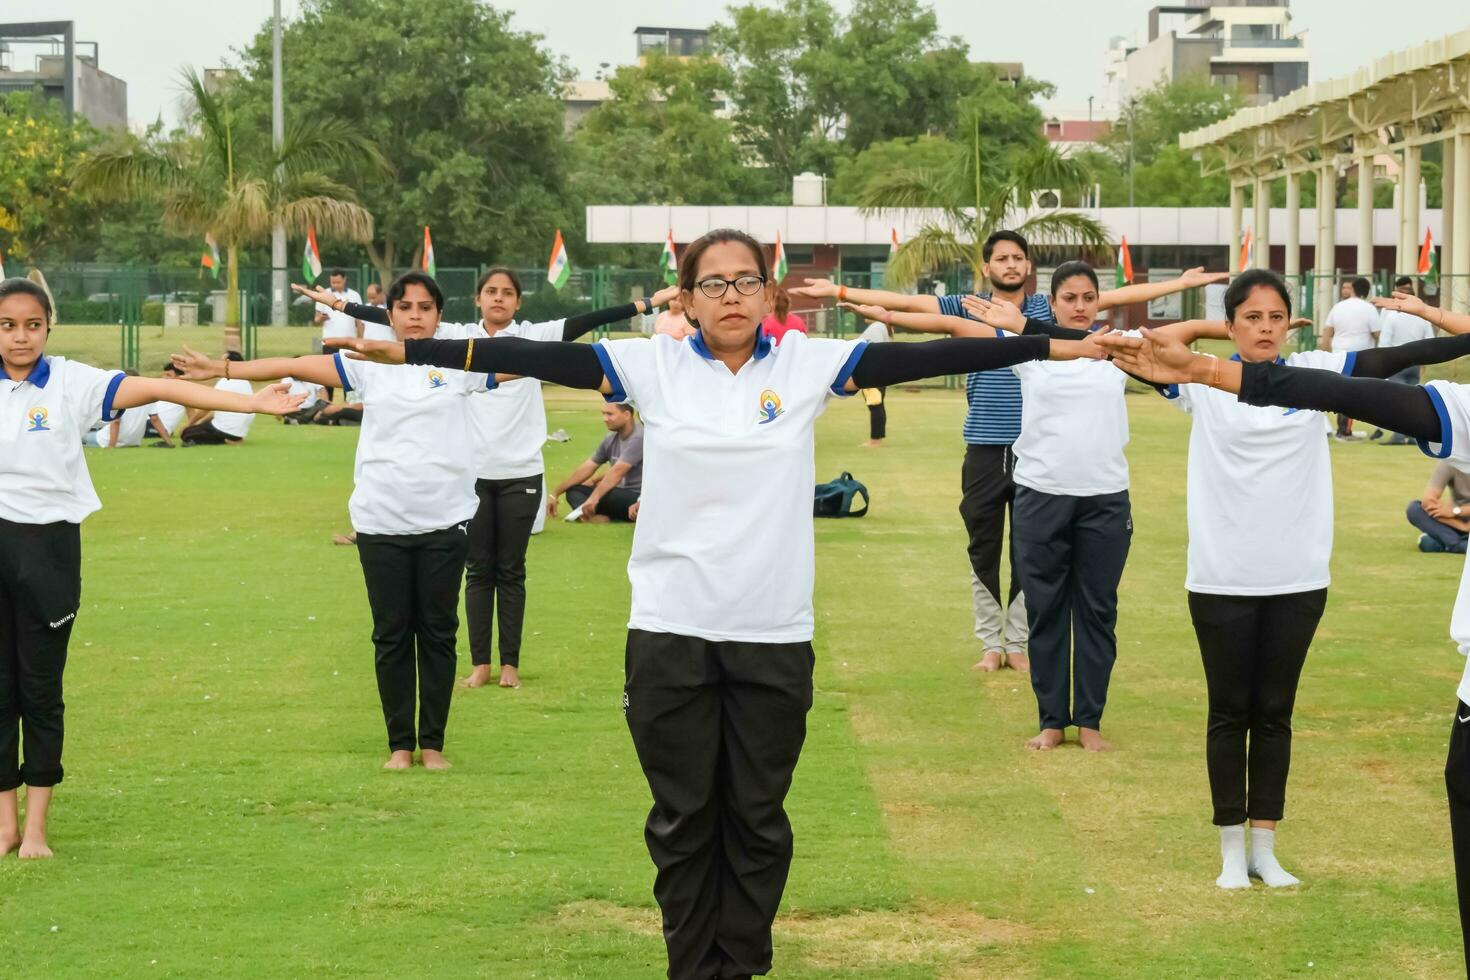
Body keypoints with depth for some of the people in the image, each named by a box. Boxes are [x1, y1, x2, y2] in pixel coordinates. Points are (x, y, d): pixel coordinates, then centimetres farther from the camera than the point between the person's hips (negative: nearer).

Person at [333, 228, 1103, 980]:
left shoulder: (807, 364, 0)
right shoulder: (652, 365, -2)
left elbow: (922, 358, -4)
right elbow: (535, 358, -7)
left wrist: (1056, 347, -9)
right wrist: (406, 350, -13)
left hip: (774, 636, 0)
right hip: (670, 633, 0)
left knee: (758, 821, 10)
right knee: (683, 820, 10)